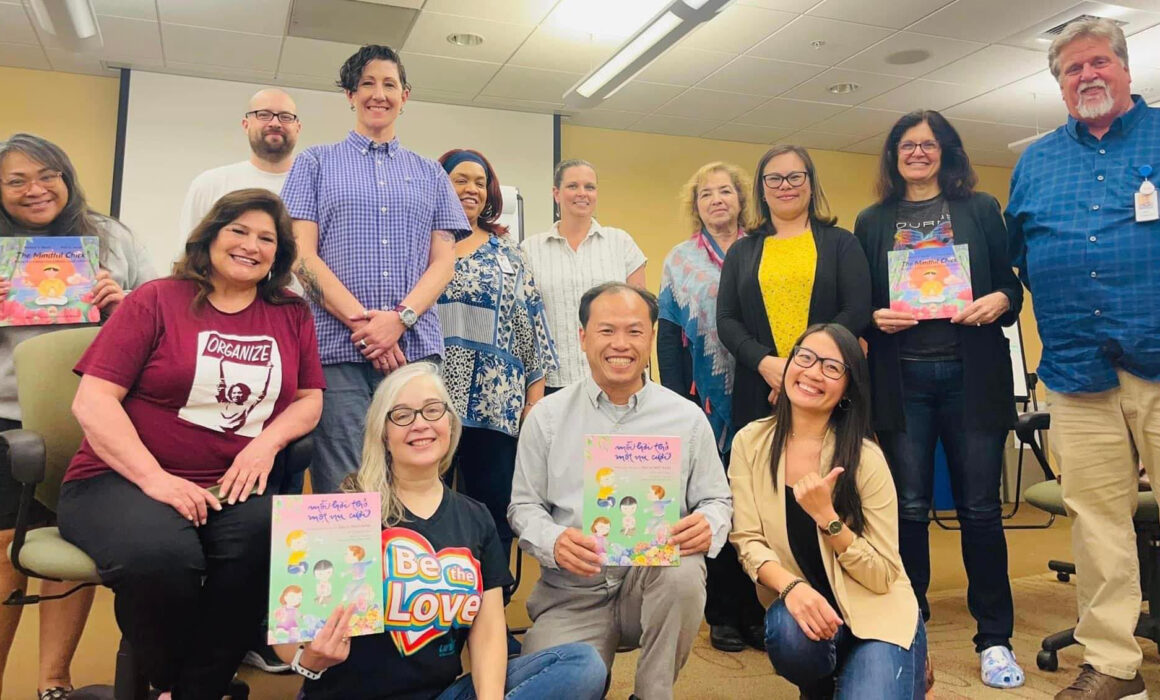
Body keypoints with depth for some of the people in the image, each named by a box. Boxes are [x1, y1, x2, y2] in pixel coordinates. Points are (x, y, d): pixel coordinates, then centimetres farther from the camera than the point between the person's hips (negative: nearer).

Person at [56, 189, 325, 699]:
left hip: (235, 486, 2)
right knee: (160, 553, -35)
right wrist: (154, 477, -18)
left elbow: (310, 400, 12)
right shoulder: (155, 301, 2)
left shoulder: (292, 316, 12)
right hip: (123, 480, -2)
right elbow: (93, 400, -5)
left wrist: (266, 441, -10)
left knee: (267, 540, -33)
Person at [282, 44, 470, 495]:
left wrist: (400, 318, -9)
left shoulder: (430, 174, 20)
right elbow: (302, 254, 3)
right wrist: (361, 320, -11)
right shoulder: (316, 163, 15)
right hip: (337, 347, -1)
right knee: (340, 489, -5)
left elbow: (444, 261, 10)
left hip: (415, 346, 2)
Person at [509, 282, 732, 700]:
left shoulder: (687, 418, 4)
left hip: (658, 583, 1)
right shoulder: (547, 416, 3)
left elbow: (716, 500, 9)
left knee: (684, 571, -33)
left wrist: (709, 526, -16)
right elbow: (524, 506, 6)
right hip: (572, 593, -1)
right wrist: (553, 541, -16)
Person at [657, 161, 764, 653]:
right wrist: (679, 403, -6)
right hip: (708, 401, 0)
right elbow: (668, 336, 3)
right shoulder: (681, 262, 8)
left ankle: (757, 608, 17)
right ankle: (723, 614, 16)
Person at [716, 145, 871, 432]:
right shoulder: (741, 252, 13)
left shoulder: (841, 243, 8)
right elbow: (726, 320, 6)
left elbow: (857, 311, -2)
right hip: (759, 393, 1)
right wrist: (764, 362, -12)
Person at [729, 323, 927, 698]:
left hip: (876, 615, -1)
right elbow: (747, 540, -9)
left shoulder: (865, 458, -13)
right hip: (801, 604, 1)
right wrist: (792, 586, -28)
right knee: (787, 629, -32)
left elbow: (883, 576, -11)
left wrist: (826, 516, -26)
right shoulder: (750, 442, -6)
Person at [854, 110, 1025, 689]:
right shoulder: (871, 222, 12)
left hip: (972, 376, 0)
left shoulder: (981, 209, 11)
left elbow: (1012, 280, 10)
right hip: (900, 380, 1)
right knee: (909, 508, 3)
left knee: (980, 507, 3)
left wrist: (1000, 300, -11)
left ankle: (995, 640, 17)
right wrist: (876, 318, -10)